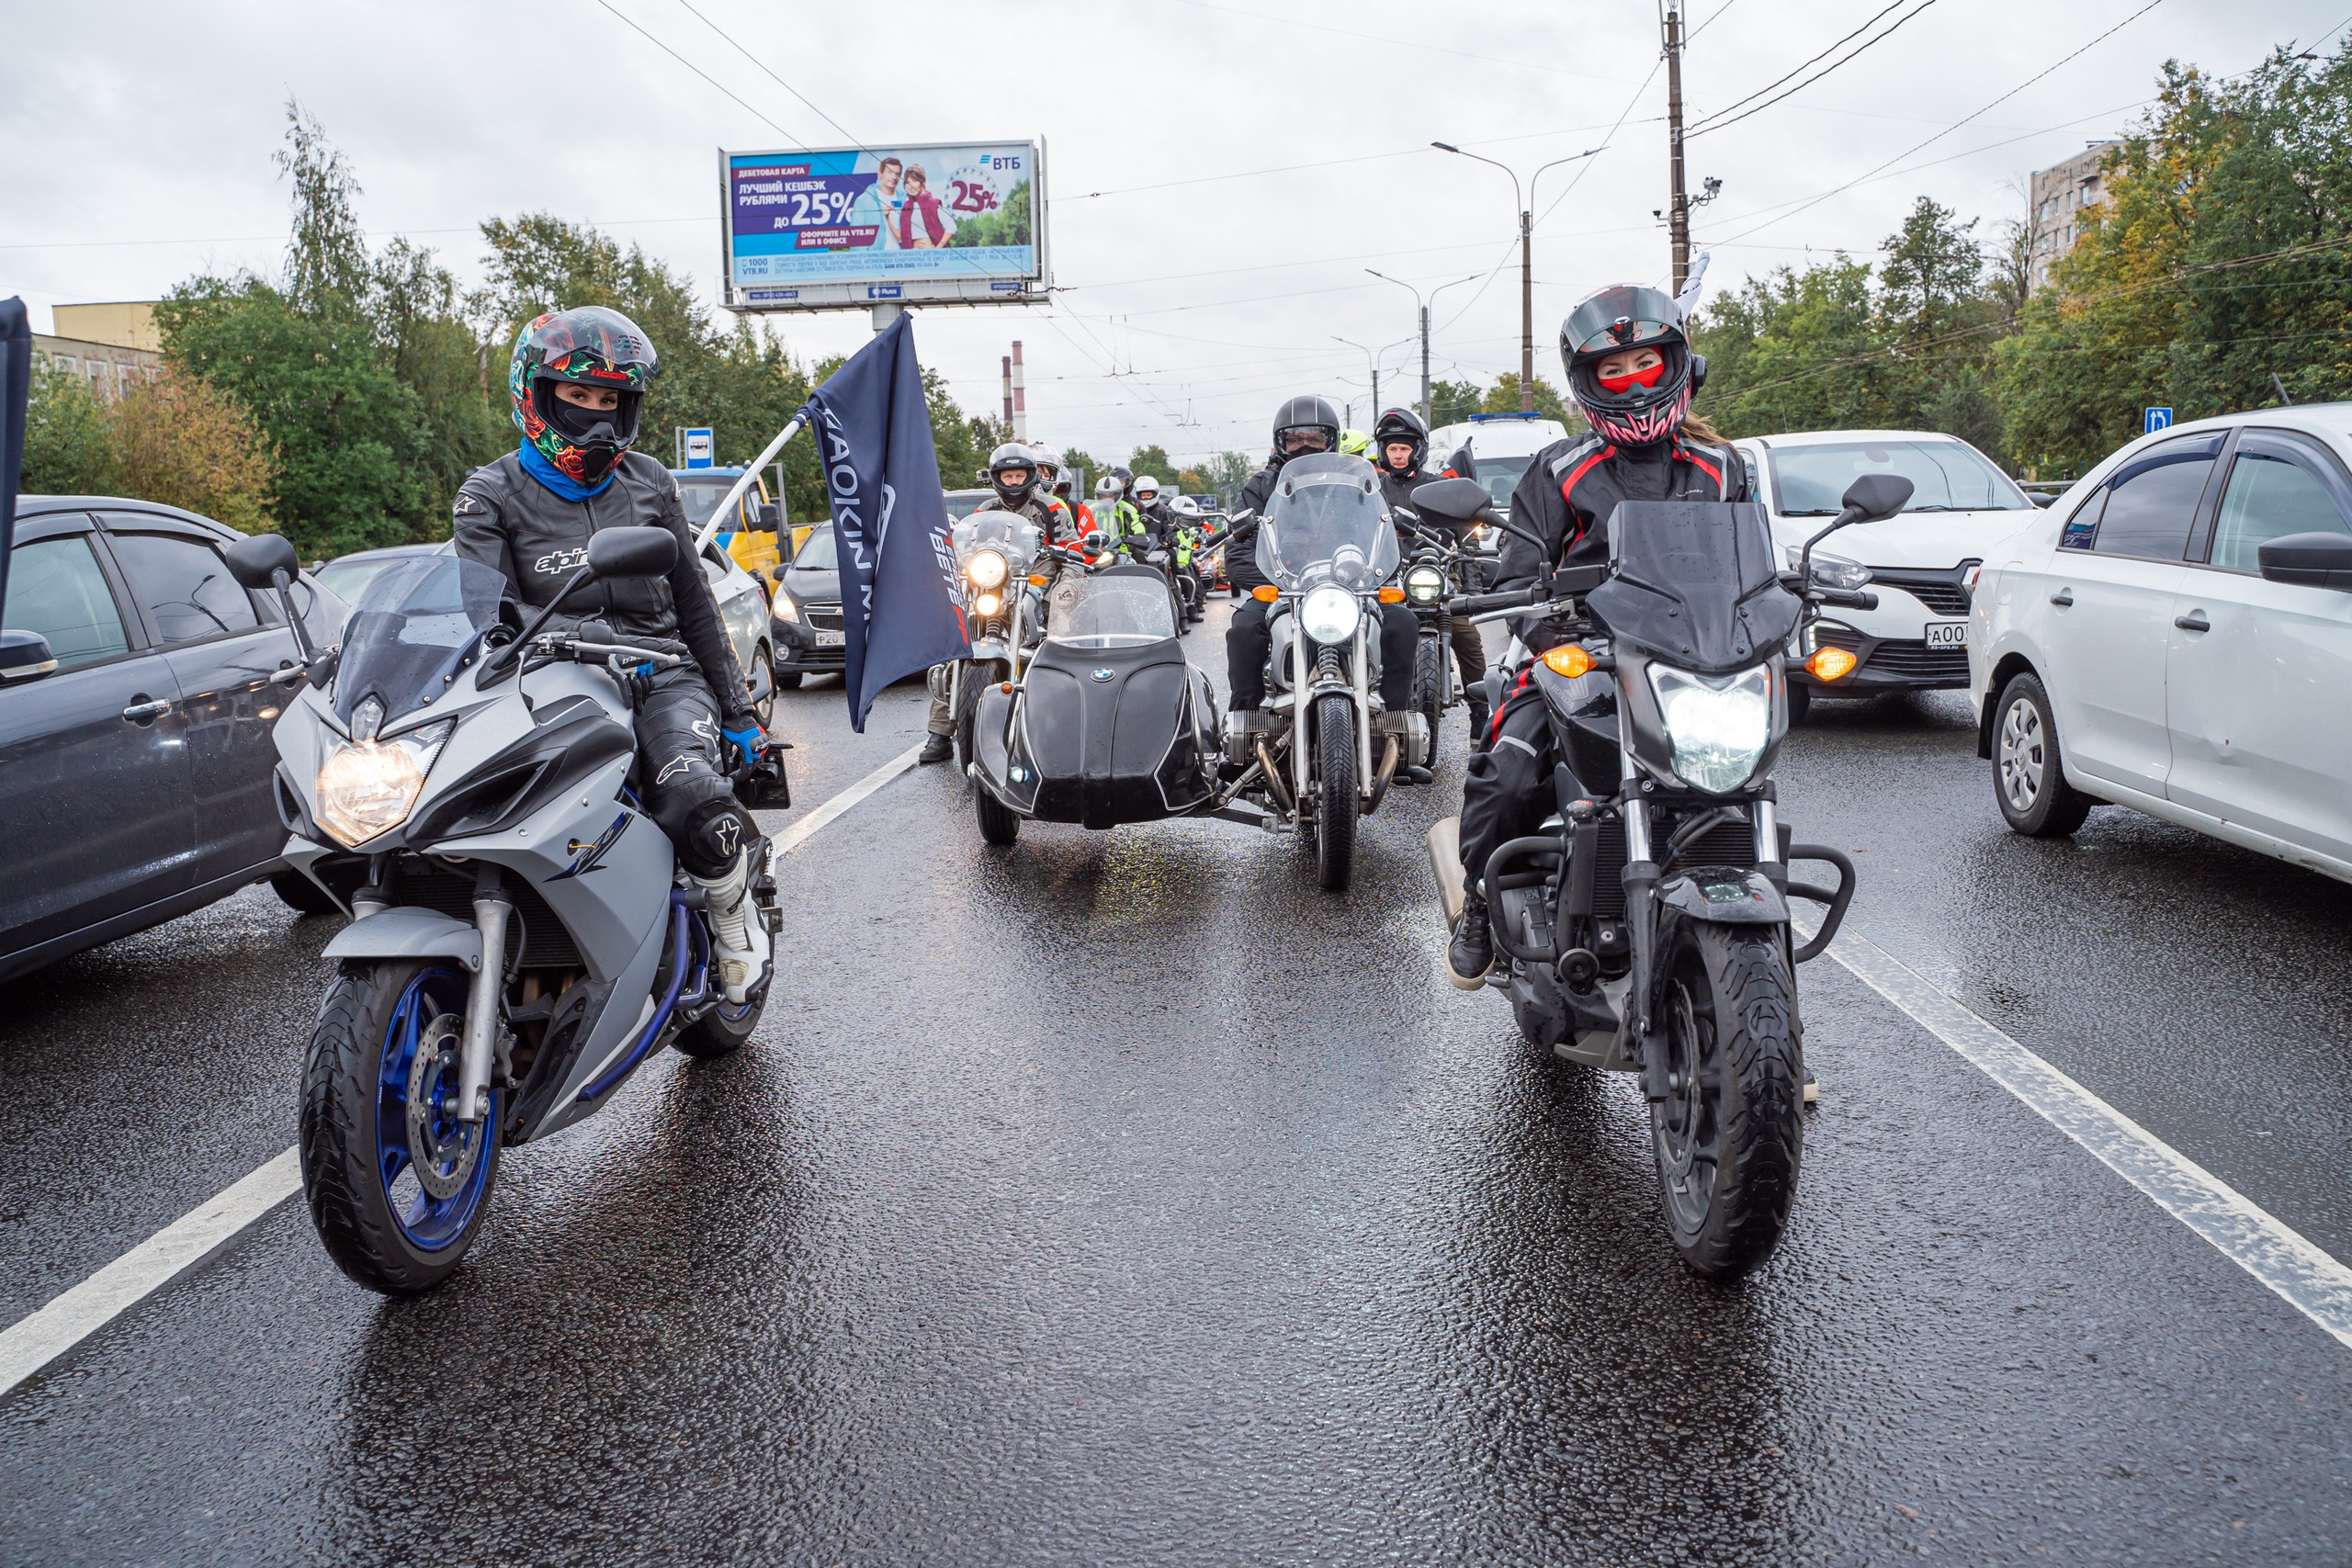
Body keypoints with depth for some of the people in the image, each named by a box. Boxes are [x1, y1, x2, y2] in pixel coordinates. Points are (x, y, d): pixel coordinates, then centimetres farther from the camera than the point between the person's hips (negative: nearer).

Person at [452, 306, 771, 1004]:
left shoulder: (649, 483, 17)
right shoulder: (489, 495, 6)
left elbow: (694, 604, 22)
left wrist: (737, 709, 20)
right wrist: (575, 636, -28)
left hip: (660, 679, 1)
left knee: (693, 801, -30)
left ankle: (735, 919, -1)